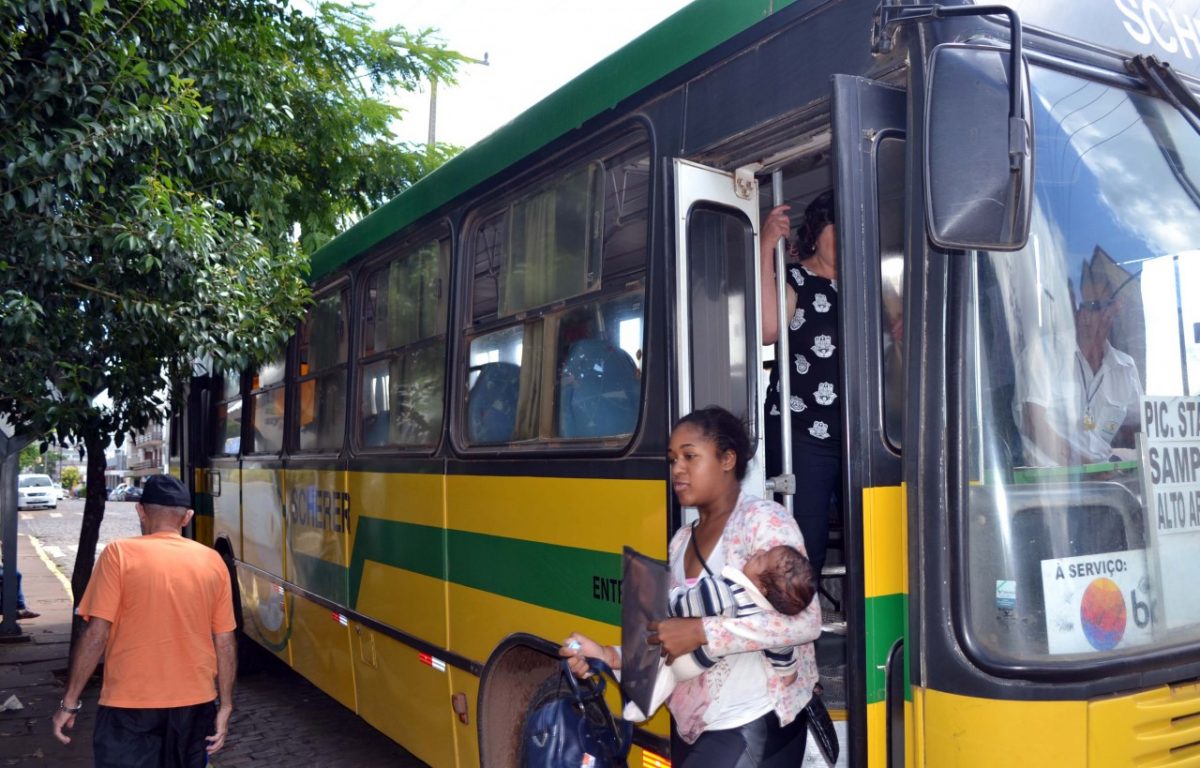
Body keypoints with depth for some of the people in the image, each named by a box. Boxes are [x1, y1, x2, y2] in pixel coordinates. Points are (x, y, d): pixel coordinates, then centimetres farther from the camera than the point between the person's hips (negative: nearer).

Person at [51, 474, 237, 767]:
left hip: (130, 706, -3)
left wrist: (70, 701, -3)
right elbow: (225, 642, 2)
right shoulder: (212, 561, 1)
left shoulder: (119, 554, -8)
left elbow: (97, 633, -12)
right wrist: (225, 706, 9)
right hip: (195, 704, 3)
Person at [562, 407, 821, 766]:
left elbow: (804, 620, -21)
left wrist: (701, 632, -23)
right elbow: (668, 642, 9)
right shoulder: (681, 541, 11)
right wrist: (610, 656, -7)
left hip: (754, 724, -7)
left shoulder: (764, 520, -10)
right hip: (691, 725, 7)